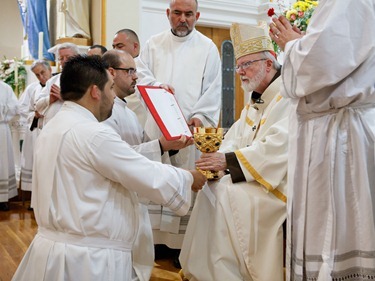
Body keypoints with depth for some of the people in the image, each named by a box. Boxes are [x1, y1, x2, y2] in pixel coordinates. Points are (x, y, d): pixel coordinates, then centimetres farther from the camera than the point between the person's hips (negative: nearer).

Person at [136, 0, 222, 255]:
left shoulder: (208, 48, 7)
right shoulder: (154, 44, 15)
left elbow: (213, 88, 1)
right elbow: (141, 73, 7)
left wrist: (200, 116, -13)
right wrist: (157, 85, -15)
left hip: (190, 126, -2)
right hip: (157, 125, 3)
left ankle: (186, 241, 5)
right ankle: (155, 236, 11)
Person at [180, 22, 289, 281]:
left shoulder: (289, 96, -14)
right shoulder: (255, 101, 16)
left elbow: (278, 146, -26)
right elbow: (234, 140, 9)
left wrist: (228, 161, -25)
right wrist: (218, 158, -13)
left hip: (280, 183, -8)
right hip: (255, 177, 8)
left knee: (227, 195, -23)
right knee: (211, 191, -7)